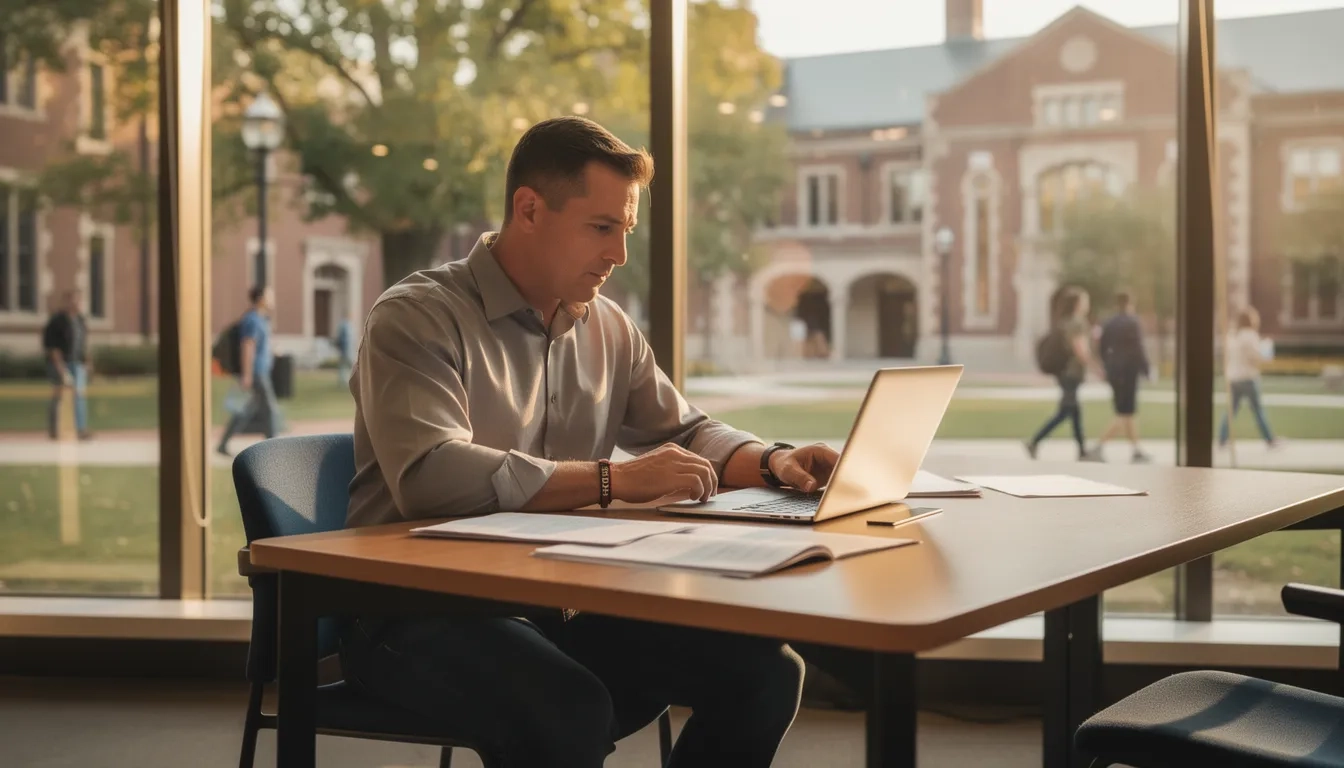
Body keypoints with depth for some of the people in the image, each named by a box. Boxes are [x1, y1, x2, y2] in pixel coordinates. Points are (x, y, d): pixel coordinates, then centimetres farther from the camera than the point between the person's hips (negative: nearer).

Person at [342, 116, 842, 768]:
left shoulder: (608, 329, 10)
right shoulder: (418, 317, -11)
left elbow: (683, 432, 22)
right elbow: (429, 476, -27)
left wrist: (773, 463, 0)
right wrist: (614, 481, -27)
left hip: (558, 607, 7)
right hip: (415, 615, -6)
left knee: (763, 671, -8)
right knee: (571, 713, -34)